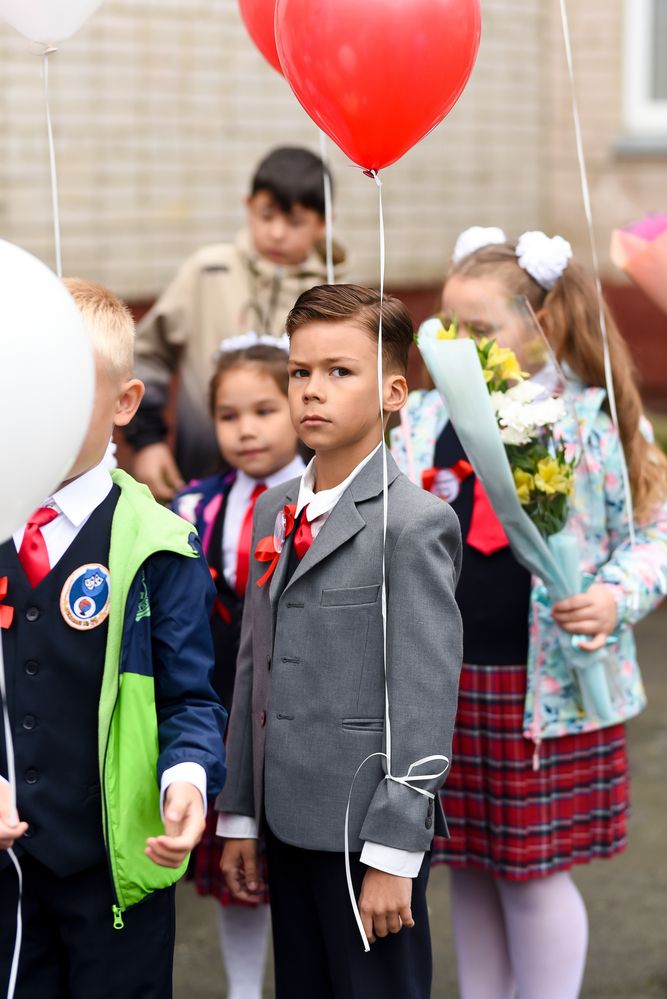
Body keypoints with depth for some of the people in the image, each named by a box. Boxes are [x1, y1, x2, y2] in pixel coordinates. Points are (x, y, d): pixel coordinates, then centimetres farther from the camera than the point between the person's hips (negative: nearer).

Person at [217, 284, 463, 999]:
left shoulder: (413, 523, -12)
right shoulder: (275, 512, 11)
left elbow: (425, 702, -15)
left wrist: (395, 855, -16)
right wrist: (239, 817, 13)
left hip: (365, 832, -7)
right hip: (288, 824, 7)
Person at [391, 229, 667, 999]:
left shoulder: (596, 420, -6)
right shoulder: (423, 419, 5)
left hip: (547, 686, -4)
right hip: (445, 677, 4)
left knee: (532, 868, 4)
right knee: (468, 865, 14)